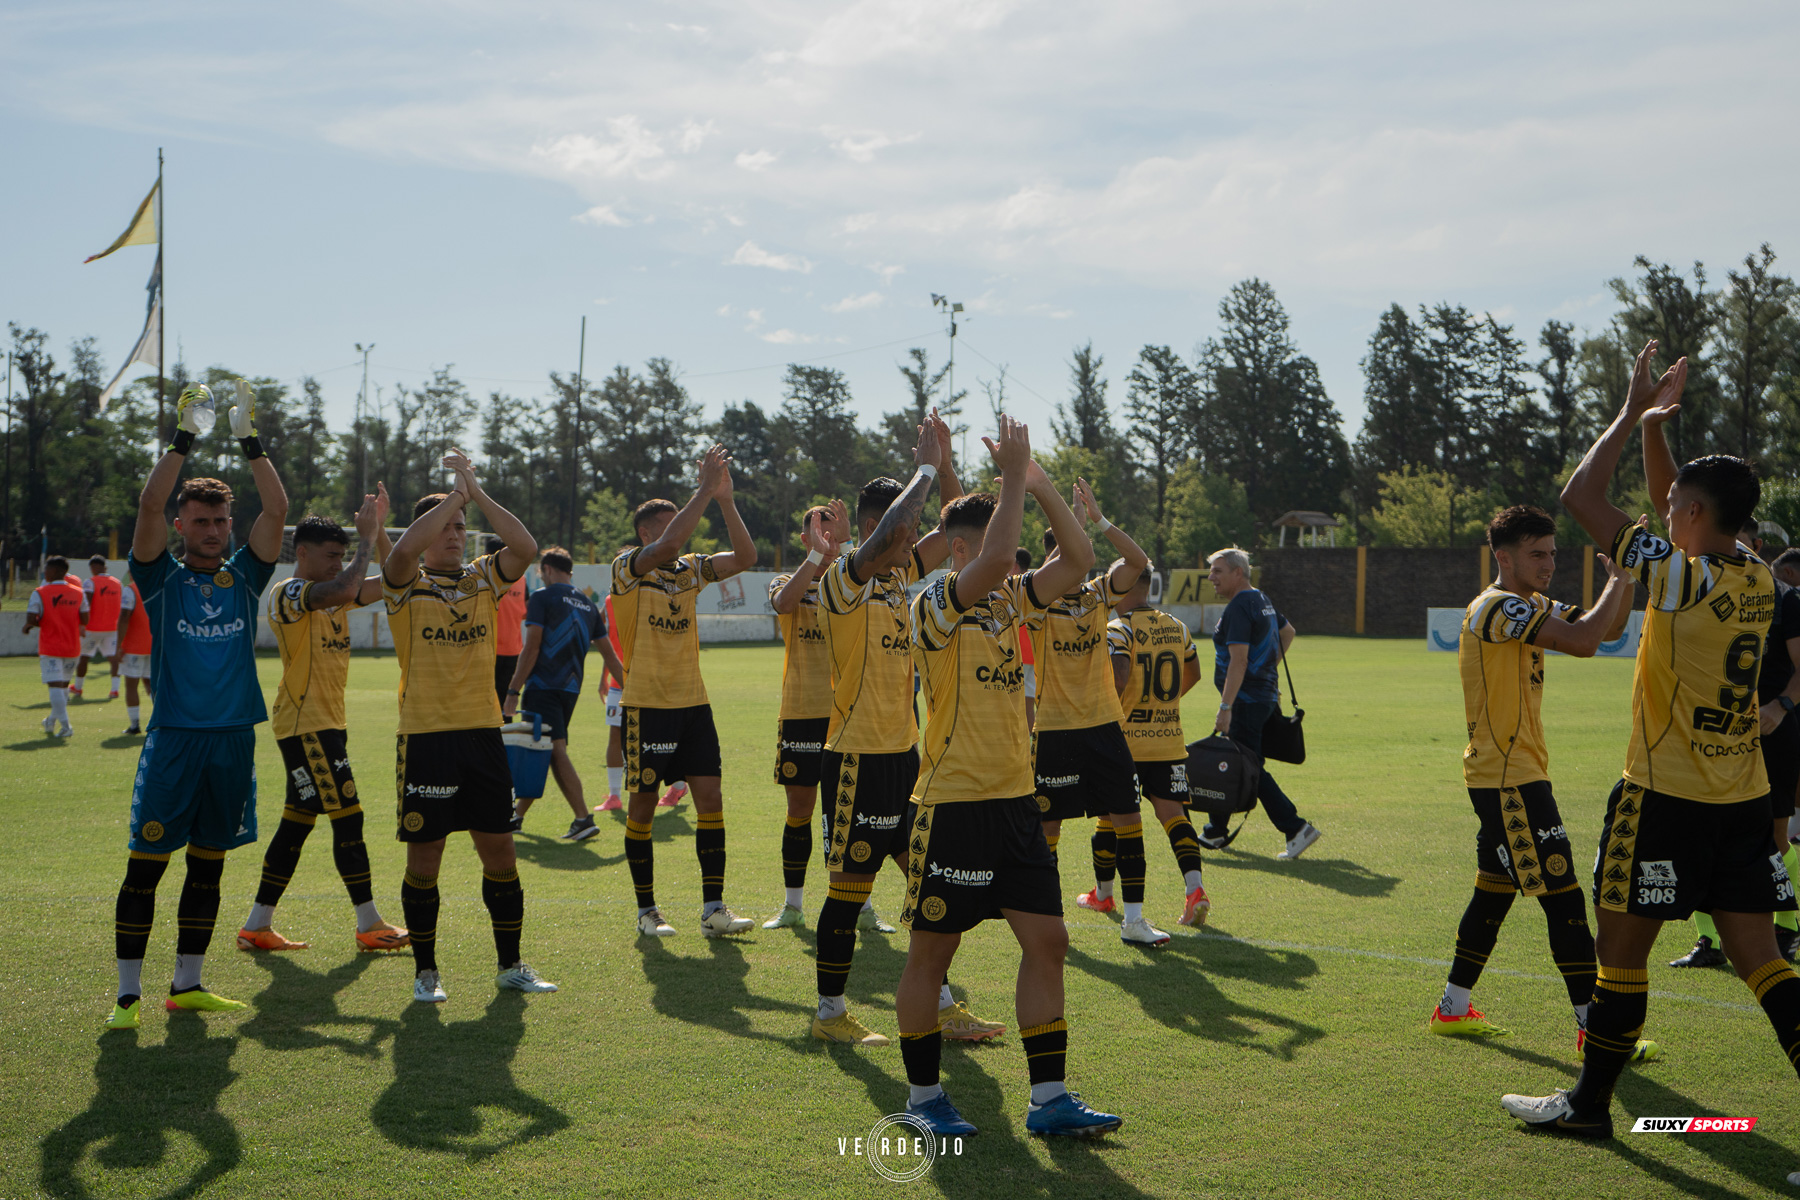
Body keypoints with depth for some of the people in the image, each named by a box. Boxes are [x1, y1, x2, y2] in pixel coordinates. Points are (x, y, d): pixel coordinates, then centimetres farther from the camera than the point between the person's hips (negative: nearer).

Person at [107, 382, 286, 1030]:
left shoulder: (244, 576, 8)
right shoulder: (162, 576, 2)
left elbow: (277, 510, -3)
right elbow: (149, 504, -13)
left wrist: (251, 441, -8)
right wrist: (184, 438, -17)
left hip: (234, 738, 3)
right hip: (173, 738, -3)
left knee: (207, 866, 10)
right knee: (145, 865, -3)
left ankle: (187, 984, 19)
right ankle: (128, 994, 3)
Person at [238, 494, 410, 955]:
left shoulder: (334, 597, 15)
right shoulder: (287, 594, -12)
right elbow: (343, 589, -32)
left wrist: (379, 531, 1)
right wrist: (365, 539, -20)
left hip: (327, 723, 10)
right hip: (304, 723, -10)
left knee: (297, 821, 11)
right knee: (347, 815, -9)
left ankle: (258, 925, 17)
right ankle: (370, 925, -3)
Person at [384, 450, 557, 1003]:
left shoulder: (483, 580, 9)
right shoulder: (406, 586, -1)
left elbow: (525, 548, -8)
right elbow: (403, 550, -23)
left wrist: (476, 492, -12)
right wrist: (455, 493, -17)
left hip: (483, 734, 4)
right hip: (425, 736, -3)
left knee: (500, 852, 6)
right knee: (424, 859, 2)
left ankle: (511, 964, 18)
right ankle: (425, 971, 15)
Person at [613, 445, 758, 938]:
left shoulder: (689, 569, 10)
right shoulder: (627, 568, -7)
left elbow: (744, 557, -2)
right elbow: (667, 546, -26)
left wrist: (725, 499, -11)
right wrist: (705, 490, -24)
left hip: (693, 702, 5)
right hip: (646, 706, -5)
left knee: (710, 797, -2)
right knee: (643, 804, 3)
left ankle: (713, 908, 1)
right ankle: (646, 911, 14)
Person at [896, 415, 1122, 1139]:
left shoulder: (1006, 601, 11)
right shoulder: (936, 604, -11)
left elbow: (1077, 560, 7)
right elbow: (990, 562, -29)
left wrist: (1040, 485, -2)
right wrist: (1013, 479, -21)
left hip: (1014, 801, 7)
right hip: (953, 805, -7)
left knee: (1047, 940, 3)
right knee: (932, 950, 4)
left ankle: (1048, 1099, 9)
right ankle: (923, 1095, 18)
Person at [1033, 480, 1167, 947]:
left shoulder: (1098, 594, 5)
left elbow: (1138, 561, -9)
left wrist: (1099, 523, -21)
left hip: (1105, 724, 3)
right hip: (1054, 730, -3)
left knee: (1125, 816, -1)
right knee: (1047, 821, 3)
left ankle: (1133, 919, 5)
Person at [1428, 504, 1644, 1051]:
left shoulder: (1533, 606, 15)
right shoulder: (1498, 607, -17)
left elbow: (1607, 628, 17)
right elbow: (1584, 641, -28)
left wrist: (1625, 577, 1)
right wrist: (1618, 578, -15)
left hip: (1508, 776, 11)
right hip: (1509, 779, -11)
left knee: (1494, 892, 16)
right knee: (1564, 898, -10)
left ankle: (1452, 1009, 25)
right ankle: (1595, 1027, -7)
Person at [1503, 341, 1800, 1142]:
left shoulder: (1683, 578, -17)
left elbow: (1580, 498, -11)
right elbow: (1671, 504, 21)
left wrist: (1633, 414, -3)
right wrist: (1655, 430, 13)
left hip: (1666, 800, -7)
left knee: (1619, 951, 7)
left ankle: (1590, 1102, 20)